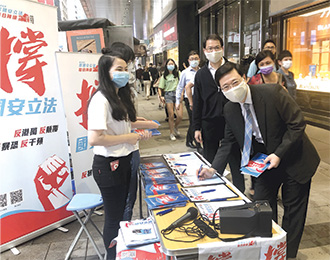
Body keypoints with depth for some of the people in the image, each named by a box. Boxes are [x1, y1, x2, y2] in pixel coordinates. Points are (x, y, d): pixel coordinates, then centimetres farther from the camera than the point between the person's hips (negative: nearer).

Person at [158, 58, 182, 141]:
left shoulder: (178, 73, 9)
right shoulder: (164, 76, 11)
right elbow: (160, 88, 11)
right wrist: (161, 96, -4)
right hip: (168, 95, 0)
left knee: (180, 116, -9)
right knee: (171, 116, -3)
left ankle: (175, 127, 23)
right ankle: (171, 133, 13)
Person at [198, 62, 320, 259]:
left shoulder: (272, 92, -24)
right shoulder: (230, 110, -8)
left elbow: (298, 123, -19)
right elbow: (228, 142, 1)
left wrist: (279, 154, -24)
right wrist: (214, 169, -9)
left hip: (294, 159, -3)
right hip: (266, 161, 4)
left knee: (294, 208, 9)